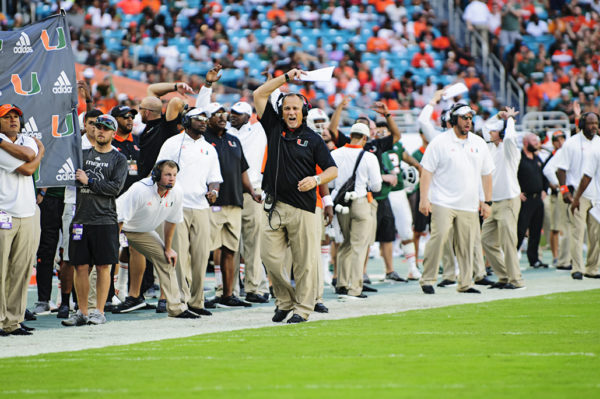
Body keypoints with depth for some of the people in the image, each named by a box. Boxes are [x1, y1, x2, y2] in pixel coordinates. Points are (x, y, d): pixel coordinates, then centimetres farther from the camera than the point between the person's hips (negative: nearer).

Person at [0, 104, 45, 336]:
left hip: (28, 214, 6)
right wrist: (40, 153, 7)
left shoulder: (28, 141, 16)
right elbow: (27, 169, -11)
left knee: (21, 271, 5)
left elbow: (29, 154, -10)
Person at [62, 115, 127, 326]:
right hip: (81, 219, 3)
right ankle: (82, 312, 9)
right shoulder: (82, 154, 14)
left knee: (103, 267, -1)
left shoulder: (119, 159, 4)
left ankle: (99, 311, 4)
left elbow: (115, 188, -8)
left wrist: (89, 181, -9)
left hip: (105, 220, -3)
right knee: (81, 267, 3)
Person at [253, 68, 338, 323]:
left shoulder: (312, 139, 6)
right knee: (270, 257, -3)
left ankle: (302, 307, 5)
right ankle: (285, 300, 14)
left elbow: (333, 169, 3)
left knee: (304, 261, -2)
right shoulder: (274, 128, 12)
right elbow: (259, 95, 10)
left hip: (303, 208, -2)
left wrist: (316, 179, -16)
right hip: (275, 206, 2)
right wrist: (286, 77, 7)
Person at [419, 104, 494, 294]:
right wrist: (424, 199, -9)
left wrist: (487, 202, 14)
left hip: (469, 206, 4)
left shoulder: (479, 143, 14)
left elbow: (486, 174, 19)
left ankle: (465, 283, 10)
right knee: (438, 237, -16)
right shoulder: (440, 142, 0)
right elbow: (427, 171, -1)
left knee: (466, 244, 2)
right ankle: (427, 280, -8)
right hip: (443, 203, -4)